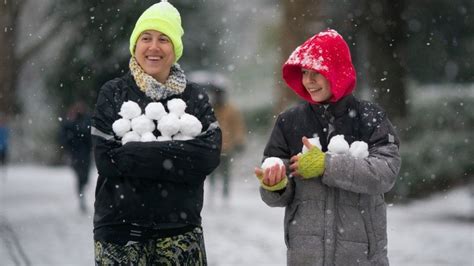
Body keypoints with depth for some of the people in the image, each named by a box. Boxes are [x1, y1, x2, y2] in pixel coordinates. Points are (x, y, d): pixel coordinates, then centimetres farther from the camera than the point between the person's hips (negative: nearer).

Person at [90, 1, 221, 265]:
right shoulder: (113, 93, 3)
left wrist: (136, 154, -15)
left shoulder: (196, 97, 7)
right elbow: (106, 159, -8)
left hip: (180, 228, 1)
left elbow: (209, 155, -8)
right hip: (120, 226, -1)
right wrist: (176, 155, -13)